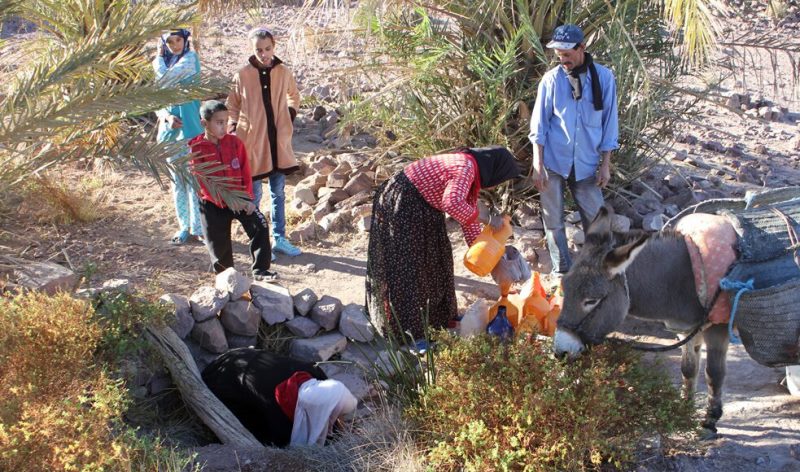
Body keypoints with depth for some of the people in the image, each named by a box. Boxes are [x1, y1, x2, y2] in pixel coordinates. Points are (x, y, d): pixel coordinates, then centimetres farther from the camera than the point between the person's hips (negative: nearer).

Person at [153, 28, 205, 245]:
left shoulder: (190, 58, -6)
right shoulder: (166, 62, 13)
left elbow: (164, 79, -18)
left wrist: (158, 57, 0)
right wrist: (166, 116, -9)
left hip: (189, 129, -6)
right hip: (169, 130, 6)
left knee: (193, 180, -5)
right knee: (177, 181, 10)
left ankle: (198, 227, 1)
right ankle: (184, 226, 18)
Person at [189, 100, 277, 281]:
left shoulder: (235, 142, -2)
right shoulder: (196, 148, -11)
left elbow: (246, 173, 2)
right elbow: (203, 181, -15)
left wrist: (248, 198, -8)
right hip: (213, 204, -2)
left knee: (260, 226, -17)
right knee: (219, 245, 3)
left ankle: (260, 270, -10)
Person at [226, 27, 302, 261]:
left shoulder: (283, 72, 0)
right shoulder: (242, 75, -6)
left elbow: (294, 97, 20)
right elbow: (231, 105, 6)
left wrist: (290, 117, 7)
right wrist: (234, 129, -4)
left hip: (278, 141, 3)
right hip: (252, 141, -3)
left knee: (278, 192, 11)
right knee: (254, 194, 4)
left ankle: (280, 239, 21)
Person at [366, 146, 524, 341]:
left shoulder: (472, 173, 9)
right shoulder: (466, 166, -22)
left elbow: (468, 219, 13)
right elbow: (452, 203, -39)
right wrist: (486, 218, -25)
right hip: (401, 203, -11)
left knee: (433, 258, 17)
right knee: (405, 266, -7)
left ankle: (433, 315, 29)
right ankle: (406, 329, -2)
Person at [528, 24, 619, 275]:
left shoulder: (603, 77, -4)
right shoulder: (551, 79, -6)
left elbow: (609, 122, 2)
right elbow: (539, 124, -3)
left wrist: (605, 164, 1)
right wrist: (537, 165, -7)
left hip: (586, 163, 0)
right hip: (553, 161, 0)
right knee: (554, 221, 6)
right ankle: (561, 271, 19)